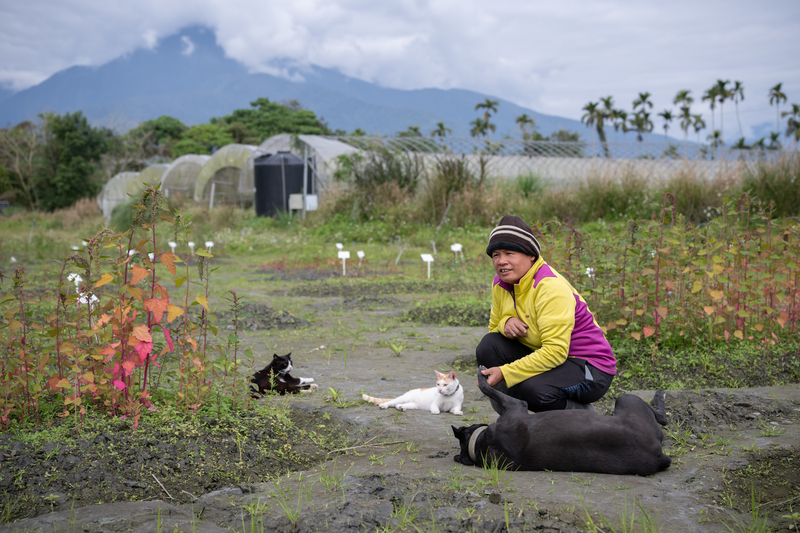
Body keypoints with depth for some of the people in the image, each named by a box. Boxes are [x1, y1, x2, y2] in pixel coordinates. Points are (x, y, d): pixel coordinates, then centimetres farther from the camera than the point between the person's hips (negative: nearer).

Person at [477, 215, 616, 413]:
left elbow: (555, 352, -30)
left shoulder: (551, 287, -24)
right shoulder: (501, 284, 1)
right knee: (489, 346, -13)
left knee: (530, 389, -35)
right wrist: (506, 323, -16)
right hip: (543, 357, 8)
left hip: (590, 367, -8)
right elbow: (494, 327, 10)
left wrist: (505, 373, -32)